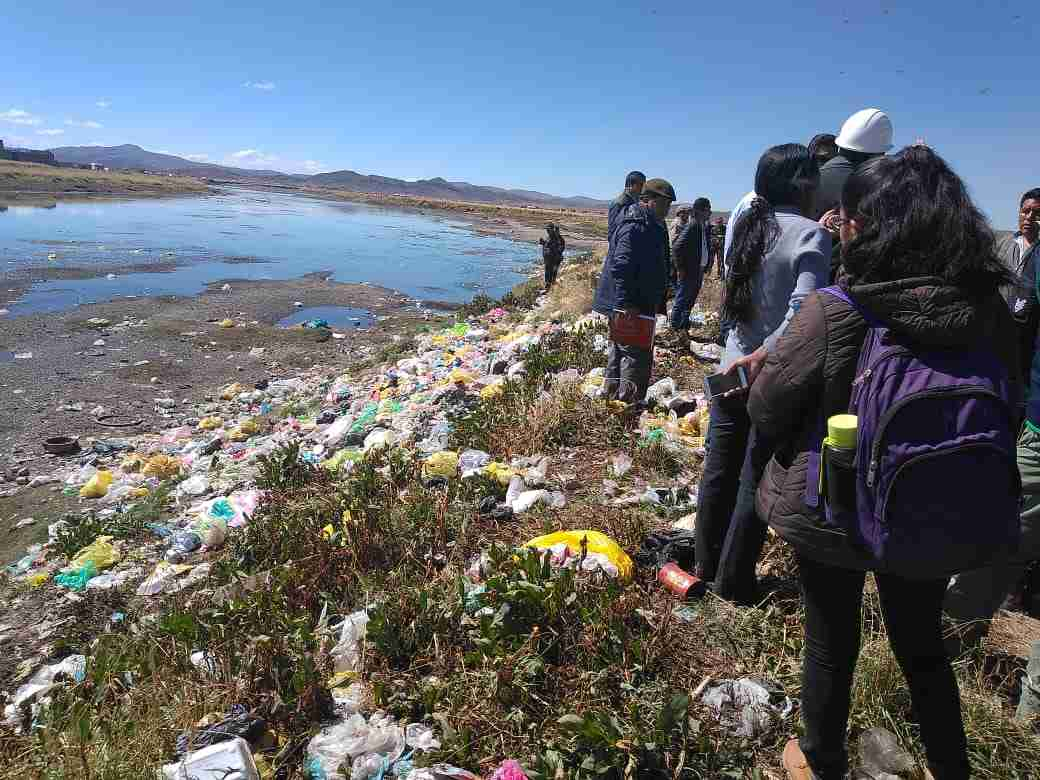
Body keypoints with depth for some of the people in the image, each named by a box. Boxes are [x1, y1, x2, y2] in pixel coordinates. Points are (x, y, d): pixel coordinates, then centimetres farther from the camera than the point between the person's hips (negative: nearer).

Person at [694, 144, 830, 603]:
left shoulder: (746, 225, 6)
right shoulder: (811, 236, -12)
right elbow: (802, 311, -23)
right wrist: (763, 355, -17)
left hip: (732, 372, 6)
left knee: (720, 472, 16)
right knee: (756, 481, 6)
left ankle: (707, 565, 31)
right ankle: (733, 583, 18)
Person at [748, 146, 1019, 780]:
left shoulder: (832, 311, -24)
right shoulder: (989, 311, -9)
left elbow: (766, 409, -14)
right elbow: (1004, 413, 4)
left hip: (832, 511, -3)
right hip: (933, 519, 4)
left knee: (831, 642, 18)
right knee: (923, 646, 25)